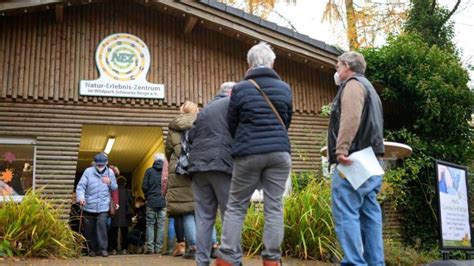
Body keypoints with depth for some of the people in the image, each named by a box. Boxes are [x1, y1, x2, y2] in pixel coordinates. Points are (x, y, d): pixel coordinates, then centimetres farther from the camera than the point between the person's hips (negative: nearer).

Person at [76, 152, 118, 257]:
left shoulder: (110, 172, 4)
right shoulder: (88, 171, -5)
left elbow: (115, 187, 12)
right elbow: (80, 186, -12)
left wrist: (110, 182, -10)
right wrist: (80, 197, -31)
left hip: (103, 206, 0)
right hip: (89, 206, 0)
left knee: (101, 225, -18)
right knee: (89, 229, 8)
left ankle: (103, 248, -9)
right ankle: (92, 249, 26)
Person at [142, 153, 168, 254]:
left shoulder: (149, 171, 0)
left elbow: (144, 187, -2)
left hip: (151, 202, 0)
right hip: (163, 202, 1)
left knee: (150, 225, 6)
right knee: (161, 225, 5)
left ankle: (150, 248, 1)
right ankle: (158, 248, 3)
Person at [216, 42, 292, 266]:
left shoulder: (240, 88, 1)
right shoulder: (284, 88, 9)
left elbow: (231, 125, 8)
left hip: (248, 153, -2)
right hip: (279, 152, 2)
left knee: (236, 207, 6)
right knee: (274, 207, 5)